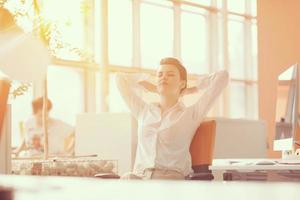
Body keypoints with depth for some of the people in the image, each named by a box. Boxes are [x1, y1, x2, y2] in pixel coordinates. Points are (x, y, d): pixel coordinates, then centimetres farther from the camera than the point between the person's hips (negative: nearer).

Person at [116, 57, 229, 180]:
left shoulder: (191, 114, 11)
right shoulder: (143, 111, 23)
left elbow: (222, 77, 7)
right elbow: (121, 79, 34)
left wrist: (190, 90, 22)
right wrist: (155, 89, 33)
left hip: (171, 176, -3)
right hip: (139, 176, 3)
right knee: (126, 179, -32)